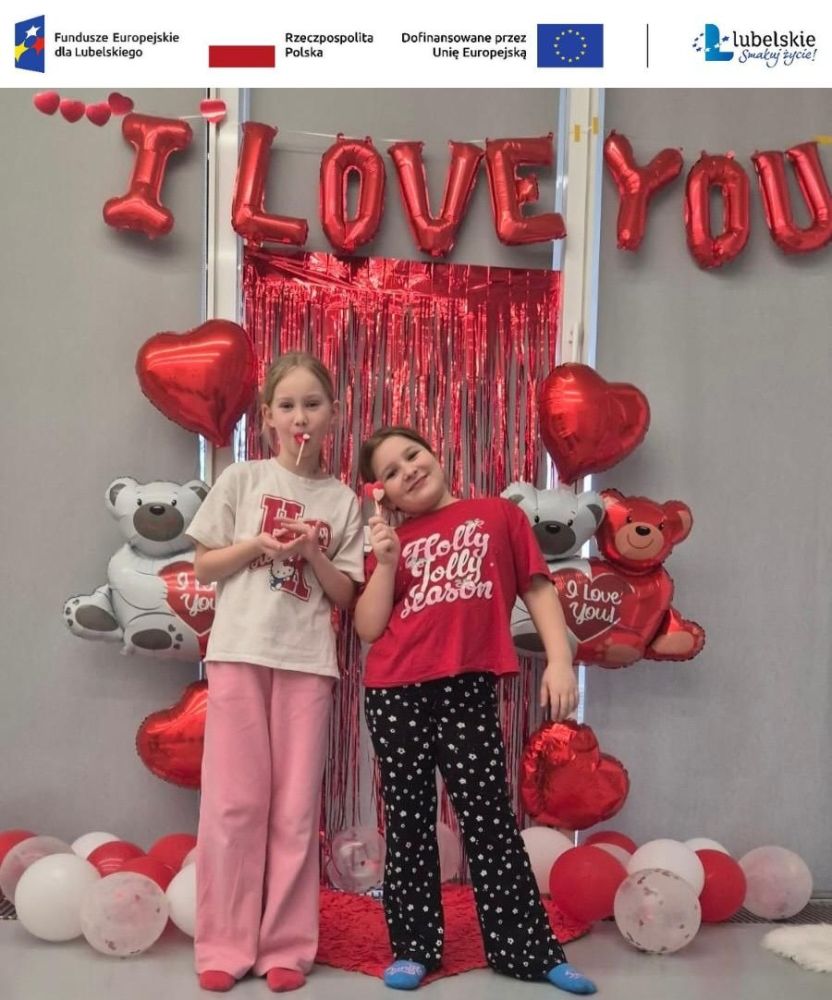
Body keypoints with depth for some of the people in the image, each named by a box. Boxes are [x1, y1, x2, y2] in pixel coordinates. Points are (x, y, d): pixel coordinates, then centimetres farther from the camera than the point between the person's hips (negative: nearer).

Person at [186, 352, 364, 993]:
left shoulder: (343, 501, 7)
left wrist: (313, 553, -10)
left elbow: (345, 594, 7)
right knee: (234, 799, 1)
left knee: (296, 804, 3)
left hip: (307, 659, 1)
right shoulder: (242, 480, 4)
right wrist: (259, 544, -10)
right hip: (240, 651, -1)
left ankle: (286, 946, 14)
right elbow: (203, 567, 5)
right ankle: (225, 944, 12)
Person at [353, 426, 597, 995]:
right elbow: (368, 628, 6)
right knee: (409, 821, 9)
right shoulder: (390, 543, 12)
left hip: (468, 690, -2)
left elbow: (537, 589, 5)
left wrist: (560, 660, -5)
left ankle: (532, 951, 13)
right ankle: (414, 947, 20)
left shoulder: (498, 514, 8)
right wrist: (386, 563, -6)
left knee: (490, 819, 2)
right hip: (394, 694, 2)